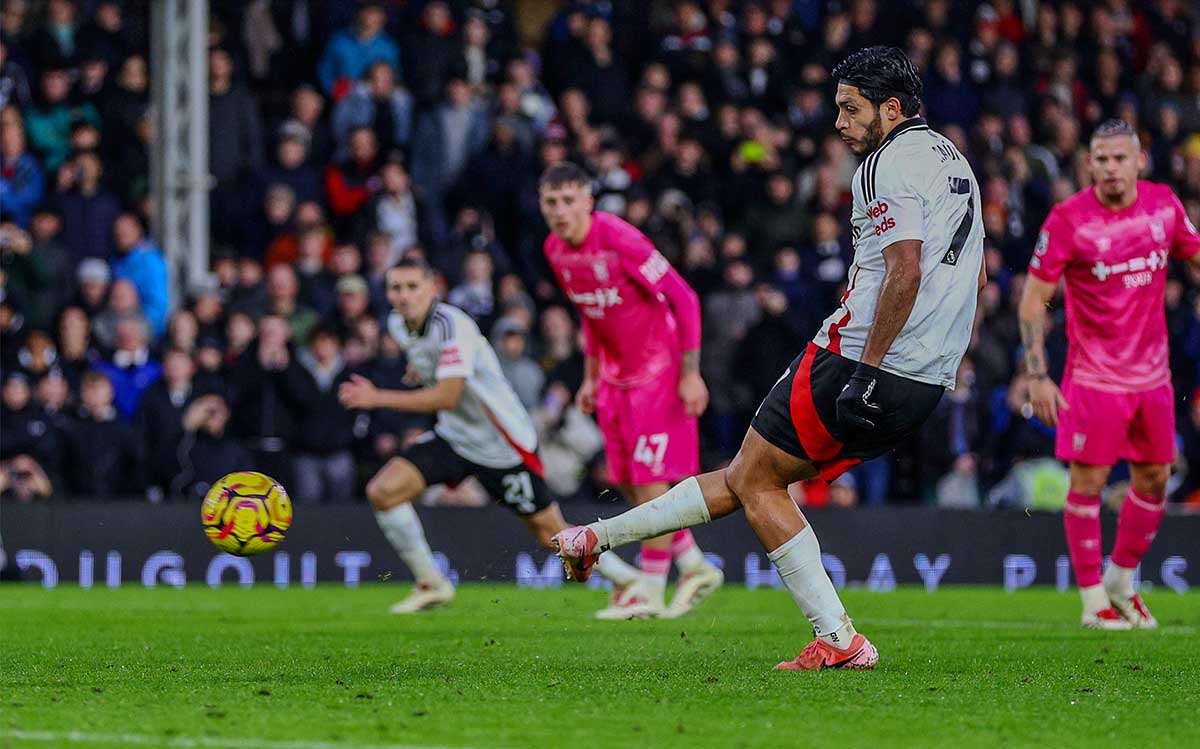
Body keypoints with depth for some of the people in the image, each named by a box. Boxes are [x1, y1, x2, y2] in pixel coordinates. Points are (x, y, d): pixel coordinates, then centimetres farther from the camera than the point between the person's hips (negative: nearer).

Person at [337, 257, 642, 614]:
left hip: (502, 444, -7)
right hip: (453, 435, 7)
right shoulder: (398, 324, -1)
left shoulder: (451, 326, -26)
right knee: (383, 492, -11)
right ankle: (431, 585, 2)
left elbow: (447, 397, -32)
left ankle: (627, 579, 22)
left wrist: (378, 398, -31)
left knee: (551, 535, 1)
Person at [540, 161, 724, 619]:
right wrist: (592, 378, 16)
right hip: (616, 373, 8)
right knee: (629, 484, 7)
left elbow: (684, 298, -19)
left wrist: (690, 373, -20)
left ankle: (651, 593, -3)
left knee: (651, 479, -9)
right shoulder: (556, 251, 2)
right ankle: (694, 568, 20)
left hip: (659, 369, -8)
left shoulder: (620, 240, -22)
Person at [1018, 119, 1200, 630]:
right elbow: (1033, 300, -9)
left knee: (1154, 479, 11)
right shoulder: (1068, 220, -14)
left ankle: (1121, 581, 29)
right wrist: (1037, 376, -15)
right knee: (1088, 482, -4)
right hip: (1095, 374, -5)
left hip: (1153, 372, 5)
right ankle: (1094, 601, 5)